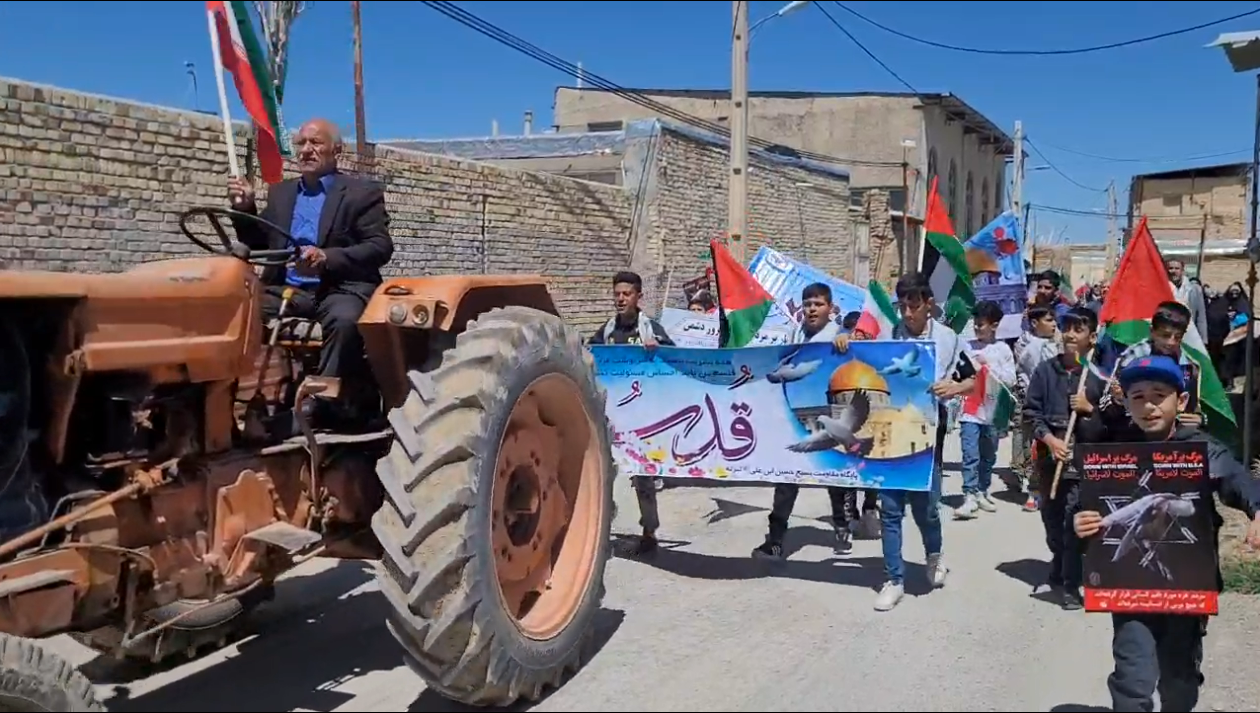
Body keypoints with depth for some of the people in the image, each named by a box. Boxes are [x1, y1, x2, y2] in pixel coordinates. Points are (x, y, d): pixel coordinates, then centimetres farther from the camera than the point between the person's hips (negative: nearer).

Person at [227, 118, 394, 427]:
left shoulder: (363, 192, 6)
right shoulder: (280, 192, 22)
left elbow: (381, 247, -6)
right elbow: (260, 245, 22)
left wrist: (327, 257, -21)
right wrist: (245, 209, 3)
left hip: (339, 288, -4)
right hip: (287, 288, 5)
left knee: (344, 321, -38)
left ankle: (319, 402, -30)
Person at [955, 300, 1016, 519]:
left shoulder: (1002, 349, 2)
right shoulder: (968, 347, 2)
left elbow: (1010, 380, -3)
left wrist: (989, 365, -11)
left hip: (993, 412, 1)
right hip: (970, 412, -1)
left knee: (988, 457, 12)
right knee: (970, 455, -10)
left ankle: (982, 493, 25)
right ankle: (969, 497, -11)